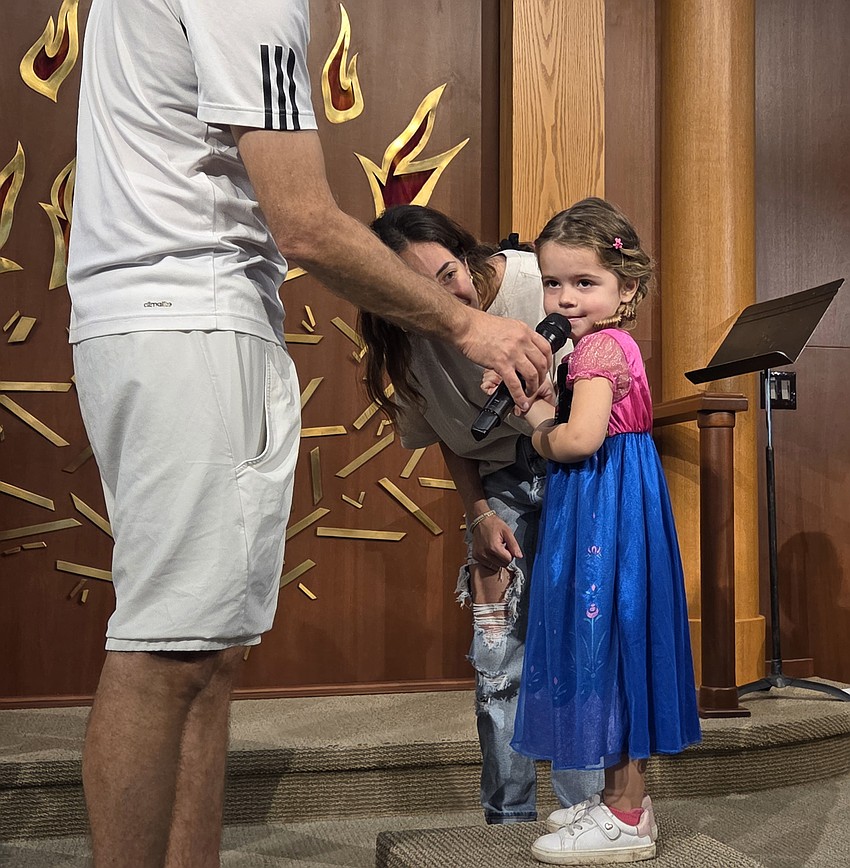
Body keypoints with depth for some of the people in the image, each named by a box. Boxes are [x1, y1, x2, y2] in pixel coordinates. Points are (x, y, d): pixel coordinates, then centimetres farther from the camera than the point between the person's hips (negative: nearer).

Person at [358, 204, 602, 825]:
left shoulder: (539, 281, -22)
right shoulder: (413, 342, -11)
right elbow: (451, 439, 5)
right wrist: (480, 515, -6)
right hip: (500, 484, 3)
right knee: (498, 657, -2)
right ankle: (509, 817, 11)